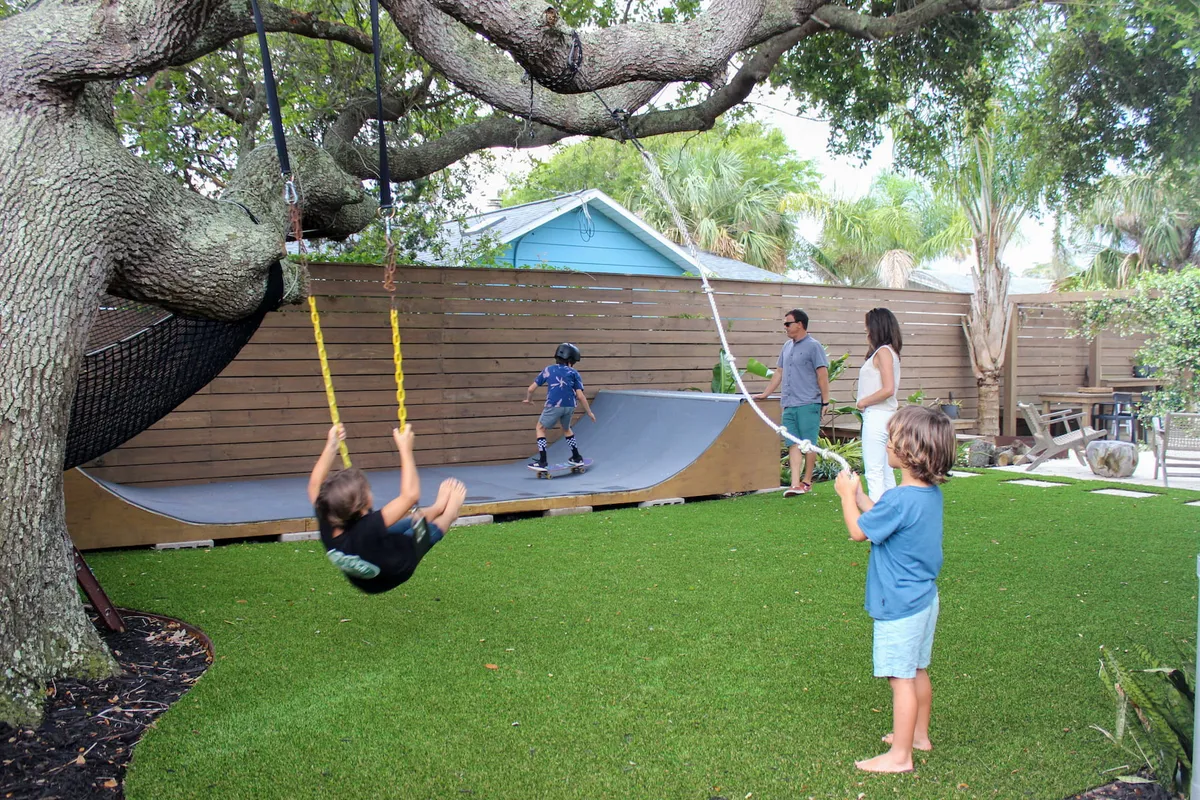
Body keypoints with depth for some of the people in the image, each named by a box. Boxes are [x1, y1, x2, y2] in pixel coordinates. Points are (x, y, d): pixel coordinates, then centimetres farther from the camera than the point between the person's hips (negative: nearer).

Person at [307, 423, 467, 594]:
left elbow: (315, 483, -13)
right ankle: (449, 512, 49)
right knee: (426, 526, 19)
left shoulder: (327, 526, -31)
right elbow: (410, 494, -45)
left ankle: (437, 508, 49)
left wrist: (331, 446, -11)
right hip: (397, 572, -5)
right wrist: (405, 449, -41)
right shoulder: (369, 527, -47)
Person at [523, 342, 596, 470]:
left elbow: (531, 389, 12)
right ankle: (576, 458, 33)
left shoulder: (548, 370, 13)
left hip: (553, 405, -2)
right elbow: (580, 396, 3)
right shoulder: (574, 373, 11)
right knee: (566, 429, 30)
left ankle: (542, 461, 10)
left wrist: (528, 399, 33)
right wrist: (589, 412, 13)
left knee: (541, 428, 19)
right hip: (570, 406, 2)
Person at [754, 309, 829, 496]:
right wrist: (765, 394, 18)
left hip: (808, 404, -7)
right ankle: (796, 484, -2)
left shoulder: (813, 346, -5)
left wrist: (826, 401, -10)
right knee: (793, 444, 1)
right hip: (789, 404, 7)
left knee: (809, 443, 1)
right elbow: (779, 372, 22)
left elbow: (822, 375, -7)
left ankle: (807, 481, 12)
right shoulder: (787, 346, 16)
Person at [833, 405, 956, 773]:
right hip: (923, 598, 9)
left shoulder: (900, 499, -27)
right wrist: (858, 493, 12)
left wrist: (847, 494, -1)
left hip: (900, 605, -9)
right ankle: (919, 735, 36)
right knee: (918, 671, 21)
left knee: (901, 678, 1)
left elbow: (859, 531, -14)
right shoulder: (931, 493, 2)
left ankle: (899, 755, 11)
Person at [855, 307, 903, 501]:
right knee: (886, 472, 14)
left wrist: (864, 402, -12)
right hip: (886, 415, 10)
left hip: (877, 417, -10)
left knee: (873, 472, -8)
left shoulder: (883, 351, -13)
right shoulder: (890, 351, 15)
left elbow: (888, 389, -22)